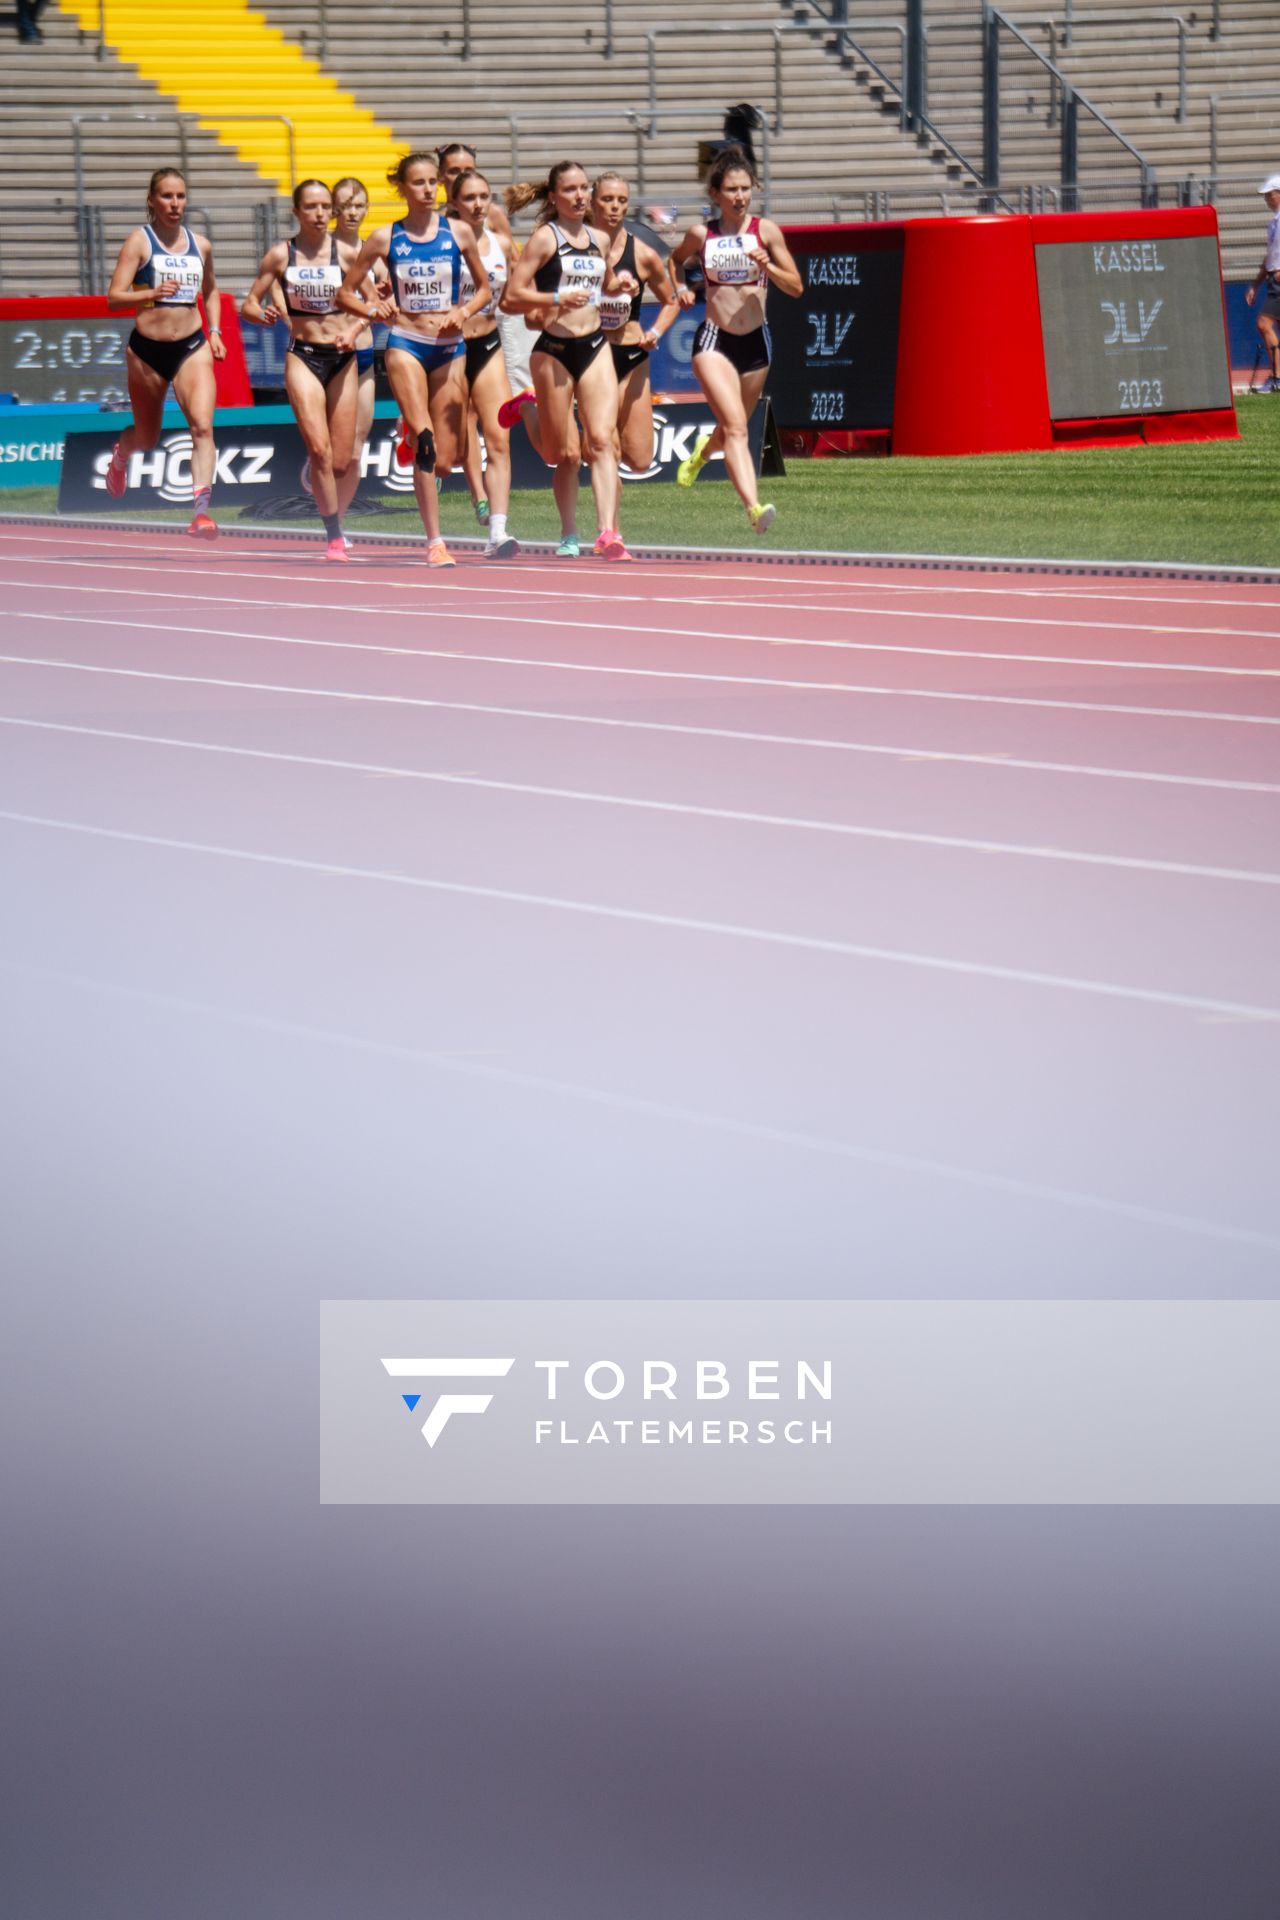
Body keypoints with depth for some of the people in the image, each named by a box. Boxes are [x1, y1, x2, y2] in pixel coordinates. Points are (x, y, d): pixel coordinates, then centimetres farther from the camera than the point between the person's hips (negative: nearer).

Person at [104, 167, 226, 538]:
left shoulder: (200, 245, 7)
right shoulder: (139, 241, -5)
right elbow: (114, 298, -12)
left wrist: (214, 332, 10)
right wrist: (152, 293, -28)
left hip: (192, 348, 2)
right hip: (147, 349, -2)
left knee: (202, 424, -21)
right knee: (146, 439, 14)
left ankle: (201, 508, -24)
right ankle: (121, 453, 51)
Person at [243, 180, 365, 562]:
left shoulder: (346, 253, 1)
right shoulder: (280, 255, 1)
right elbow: (249, 303, 4)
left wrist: (353, 330, -11)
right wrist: (262, 314, -18)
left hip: (342, 358, 1)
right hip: (302, 357, -1)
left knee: (342, 460, 0)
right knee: (318, 448, -18)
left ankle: (337, 520, 27)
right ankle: (334, 536, -9)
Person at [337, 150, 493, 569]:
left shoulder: (459, 232, 4)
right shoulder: (385, 238, 1)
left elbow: (484, 288, 13)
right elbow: (345, 293, 9)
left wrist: (464, 312, -5)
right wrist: (376, 310, -9)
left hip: (449, 347, 2)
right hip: (405, 345, -2)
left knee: (443, 462, 1)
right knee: (425, 442, -23)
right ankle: (434, 542, -22)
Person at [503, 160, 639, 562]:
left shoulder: (599, 239, 13)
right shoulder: (545, 237, -4)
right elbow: (512, 297, -9)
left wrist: (621, 285, 10)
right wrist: (557, 297, -21)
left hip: (595, 347, 4)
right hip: (554, 350, -4)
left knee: (603, 438, -13)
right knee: (564, 453, 5)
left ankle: (607, 532, -23)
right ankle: (568, 535, 24)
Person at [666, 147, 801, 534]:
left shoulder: (765, 231, 0)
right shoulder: (701, 233, 0)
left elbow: (796, 287, 1)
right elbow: (675, 261, 23)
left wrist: (768, 266, -16)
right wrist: (680, 288, 3)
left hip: (755, 342, 3)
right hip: (714, 341, -3)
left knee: (732, 429, 19)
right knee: (735, 427, -20)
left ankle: (703, 451, 55)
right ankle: (753, 507, -32)